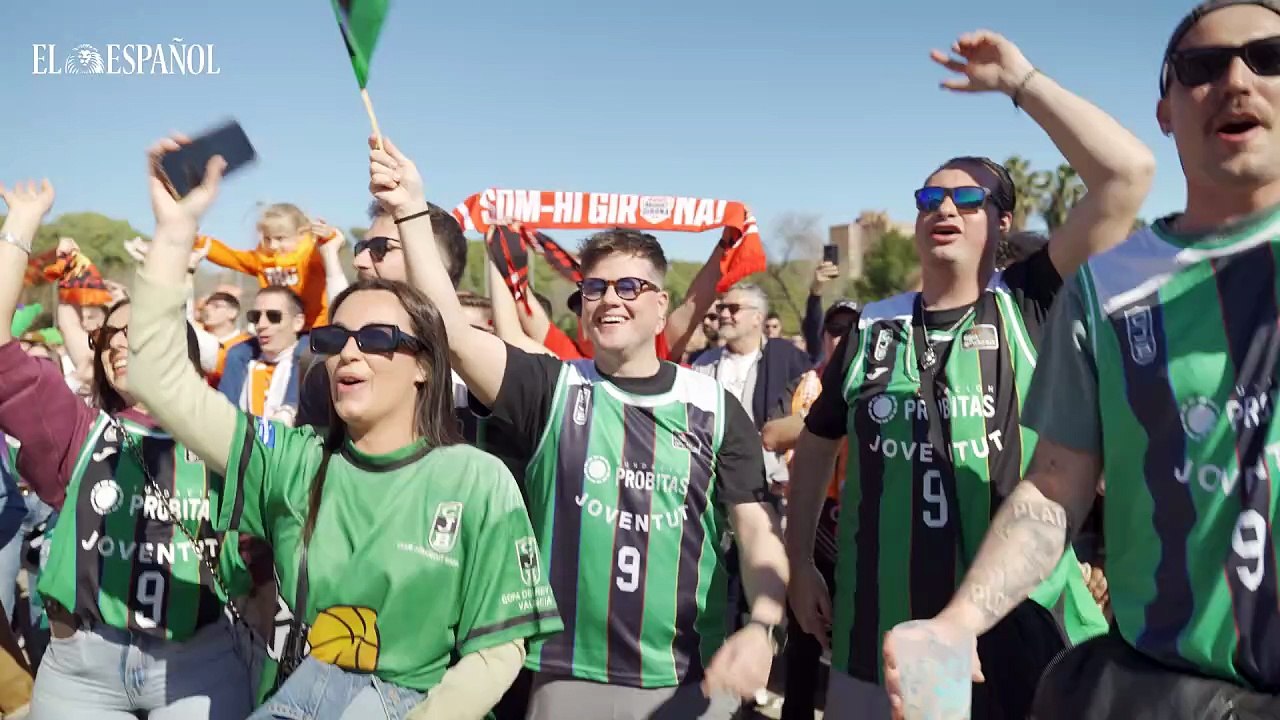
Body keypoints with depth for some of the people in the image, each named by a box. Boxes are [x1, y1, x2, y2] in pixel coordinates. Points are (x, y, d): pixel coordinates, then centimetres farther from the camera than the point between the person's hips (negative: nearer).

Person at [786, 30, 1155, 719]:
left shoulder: (1027, 308, -2)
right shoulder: (871, 327, 5)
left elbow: (1127, 172, -10)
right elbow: (816, 445, 15)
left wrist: (1020, 80, -6)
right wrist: (799, 565, 12)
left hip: (1020, 629, -2)